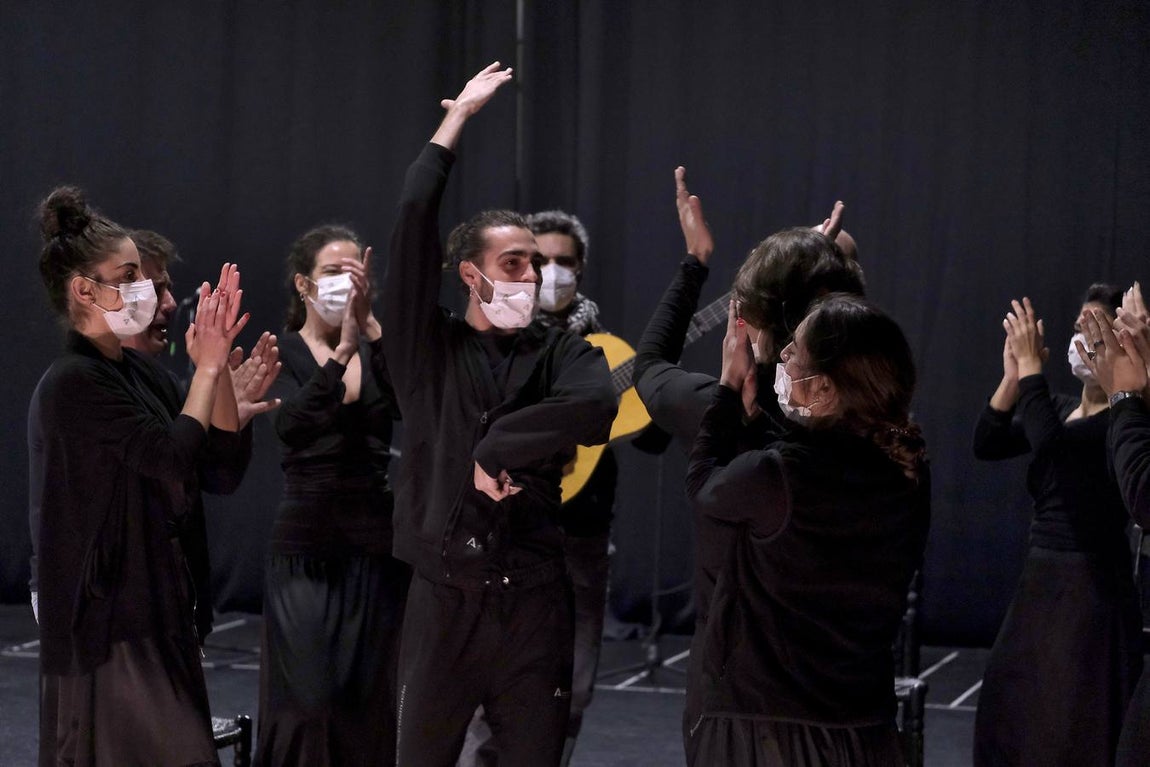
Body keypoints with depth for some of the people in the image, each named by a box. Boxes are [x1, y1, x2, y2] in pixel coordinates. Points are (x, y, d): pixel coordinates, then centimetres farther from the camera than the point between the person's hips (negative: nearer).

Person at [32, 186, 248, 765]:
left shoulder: (141, 371, 10)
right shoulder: (73, 381, -16)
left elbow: (224, 450, 9)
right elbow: (174, 459, -23)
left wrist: (219, 361, -2)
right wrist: (207, 368, -13)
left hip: (157, 597, 9)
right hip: (108, 606, -9)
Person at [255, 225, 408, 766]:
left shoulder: (378, 350, 7)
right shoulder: (280, 354, -1)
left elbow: (407, 402, -15)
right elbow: (292, 424, -21)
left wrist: (370, 326, -29)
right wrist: (342, 350, -34)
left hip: (376, 548, 3)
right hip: (305, 550, -3)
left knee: (369, 710, 4)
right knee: (306, 707, -10)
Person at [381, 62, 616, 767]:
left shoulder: (564, 352, 5)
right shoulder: (429, 346, 4)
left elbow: (595, 409, -19)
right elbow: (415, 222, -6)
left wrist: (497, 448, -14)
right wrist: (458, 118, 1)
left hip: (534, 597, 0)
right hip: (444, 596, 0)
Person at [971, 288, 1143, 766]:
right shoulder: (1060, 408, 11)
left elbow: (1049, 442, -29)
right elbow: (986, 446, 2)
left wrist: (1031, 364, -20)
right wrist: (1013, 374, -8)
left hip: (1091, 588, -8)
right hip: (1039, 581, 8)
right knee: (1014, 717, 15)